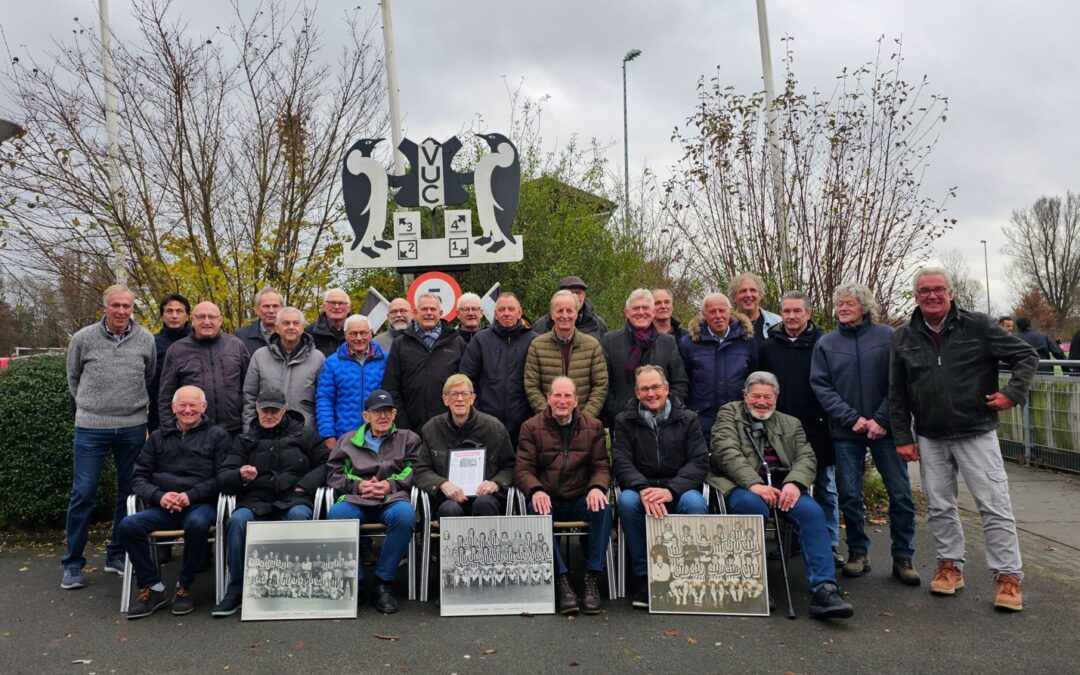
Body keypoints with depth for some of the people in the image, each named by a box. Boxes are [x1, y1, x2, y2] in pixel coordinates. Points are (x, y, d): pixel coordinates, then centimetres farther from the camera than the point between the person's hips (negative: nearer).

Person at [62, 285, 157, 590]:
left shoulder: (145, 339, 0)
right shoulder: (83, 339, -3)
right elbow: (73, 379, 11)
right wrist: (90, 407, 13)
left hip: (133, 427, 2)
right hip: (91, 427, -2)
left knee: (129, 492, 9)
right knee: (83, 494, -1)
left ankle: (117, 555, 23)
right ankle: (73, 563, 12)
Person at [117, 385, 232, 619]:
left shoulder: (217, 436, 8)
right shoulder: (158, 437, 19)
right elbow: (139, 478, 13)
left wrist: (190, 495, -15)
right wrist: (159, 496, -8)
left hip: (200, 504, -3)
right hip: (163, 507, 4)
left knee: (197, 524, -36)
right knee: (128, 525, -24)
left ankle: (184, 587, -14)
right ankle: (152, 588, -10)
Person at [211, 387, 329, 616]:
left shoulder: (304, 432, 17)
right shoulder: (245, 440, 21)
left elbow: (326, 463, 13)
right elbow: (222, 477, 12)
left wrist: (305, 486, -4)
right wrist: (240, 475, -12)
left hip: (292, 499, -2)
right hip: (256, 501, 2)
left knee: (299, 516, -37)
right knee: (237, 520, -32)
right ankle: (235, 591, -18)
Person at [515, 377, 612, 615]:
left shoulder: (593, 426, 10)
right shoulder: (531, 427, 6)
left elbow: (601, 467, 6)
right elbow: (522, 469, -1)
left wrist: (597, 488, -18)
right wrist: (536, 490, -24)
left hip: (581, 500, 1)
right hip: (547, 499, -1)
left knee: (603, 508, -30)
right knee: (536, 511, -34)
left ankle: (593, 579, -23)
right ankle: (561, 580, -29)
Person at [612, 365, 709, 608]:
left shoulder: (687, 419, 8)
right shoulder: (625, 421, 9)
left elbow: (699, 462, -3)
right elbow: (621, 464, -3)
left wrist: (671, 490, -21)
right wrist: (643, 489, -24)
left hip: (678, 491, 0)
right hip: (640, 490, 0)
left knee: (694, 502, -33)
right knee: (626, 501, -33)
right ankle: (643, 576, -19)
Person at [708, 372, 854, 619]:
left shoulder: (791, 424, 26)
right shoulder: (729, 413, 15)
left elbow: (806, 458, 10)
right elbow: (727, 452, -3)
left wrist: (794, 483, -14)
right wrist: (754, 484, -19)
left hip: (782, 487, 3)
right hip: (742, 487, -3)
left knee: (812, 511, -27)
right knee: (753, 506, -37)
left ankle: (824, 589, -29)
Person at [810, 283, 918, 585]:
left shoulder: (887, 337, 0)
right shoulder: (826, 344, 5)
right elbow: (821, 387, -1)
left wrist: (880, 420, -12)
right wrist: (853, 418, -11)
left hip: (885, 429, -1)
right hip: (845, 432, 1)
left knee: (900, 494, 1)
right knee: (849, 495, 6)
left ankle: (903, 557, 14)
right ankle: (858, 552, 21)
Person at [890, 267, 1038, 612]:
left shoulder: (977, 325, -6)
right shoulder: (903, 338, 3)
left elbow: (1027, 356, 1)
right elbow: (897, 395, 7)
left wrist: (1013, 393, -12)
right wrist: (903, 437, 3)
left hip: (976, 434, -3)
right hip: (930, 440, 3)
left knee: (995, 506, -1)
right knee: (940, 507, 11)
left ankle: (1008, 576, 9)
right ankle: (950, 565, 26)